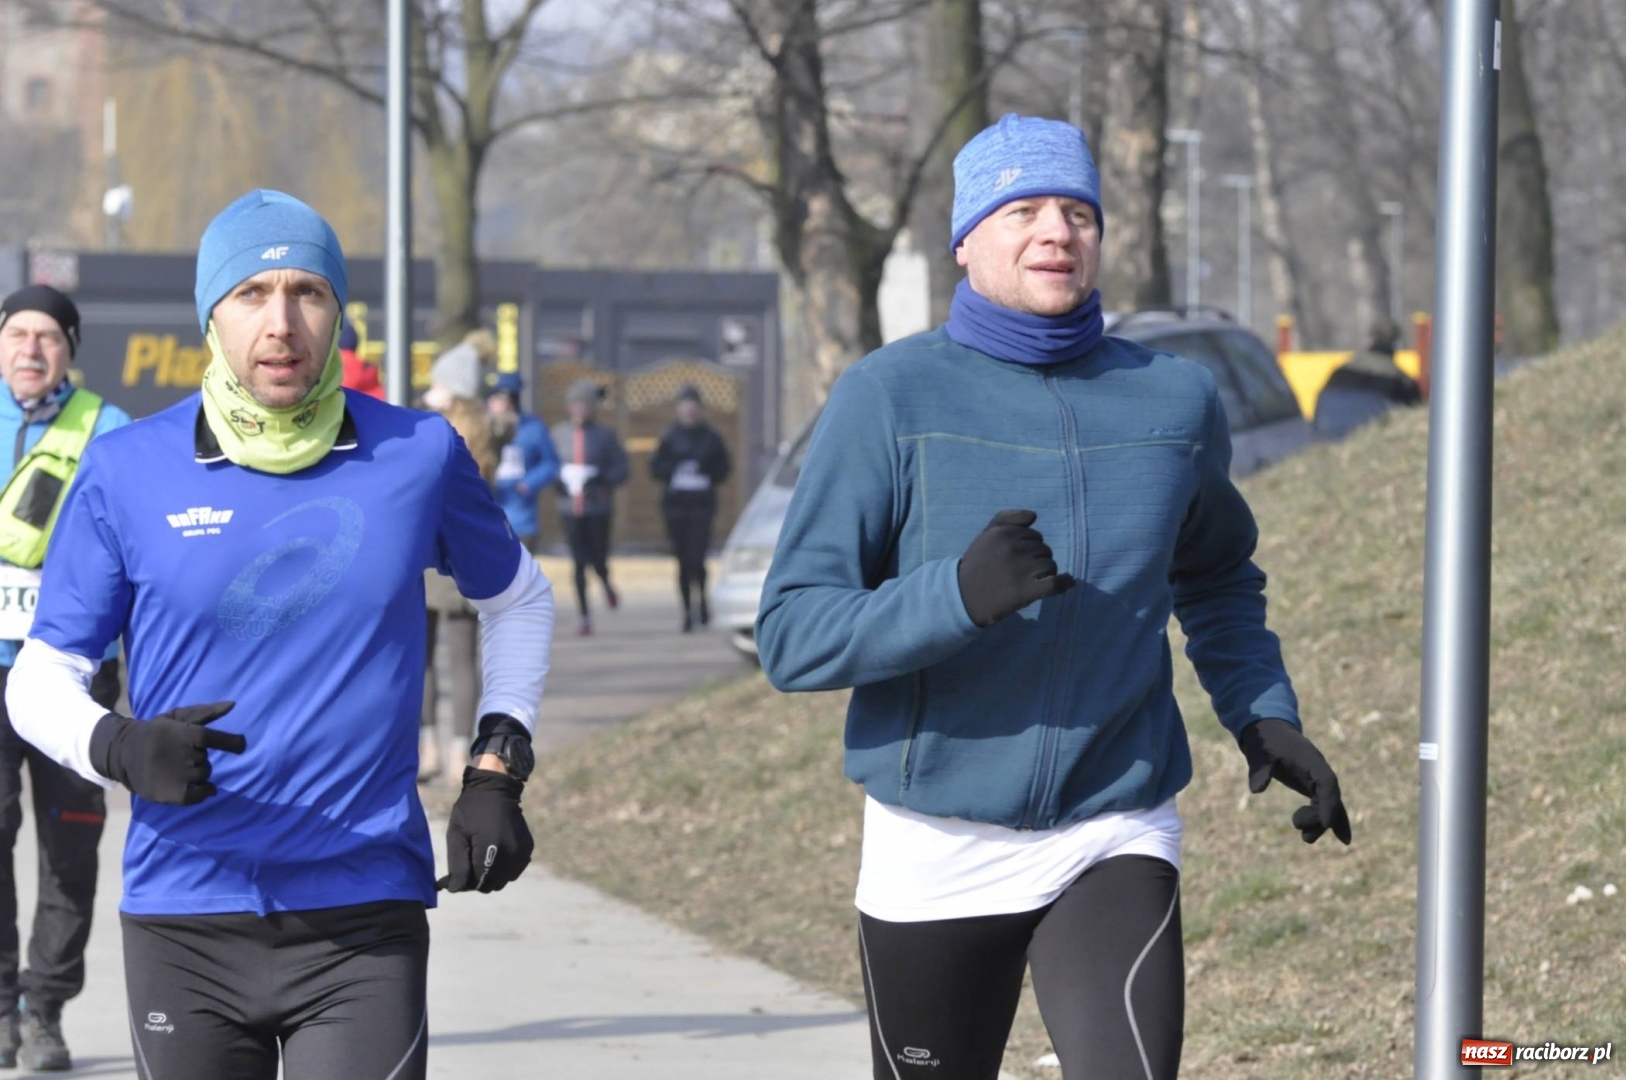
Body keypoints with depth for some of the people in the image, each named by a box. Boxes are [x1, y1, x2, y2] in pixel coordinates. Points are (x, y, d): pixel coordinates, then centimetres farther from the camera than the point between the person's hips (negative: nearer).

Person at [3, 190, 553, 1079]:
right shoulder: (129, 471, 0)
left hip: (364, 929, 0)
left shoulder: (417, 455, 3)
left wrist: (496, 774, 11)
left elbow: (518, 601, 22)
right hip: (186, 925, 1)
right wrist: (121, 750, -18)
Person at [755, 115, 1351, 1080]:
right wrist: (960, 595, -29)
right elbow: (793, 637, -13)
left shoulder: (1176, 402, 4)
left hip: (1119, 844, 1)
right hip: (935, 848, -1)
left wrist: (1265, 716, 8)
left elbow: (1216, 577, 25)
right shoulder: (888, 400, -7)